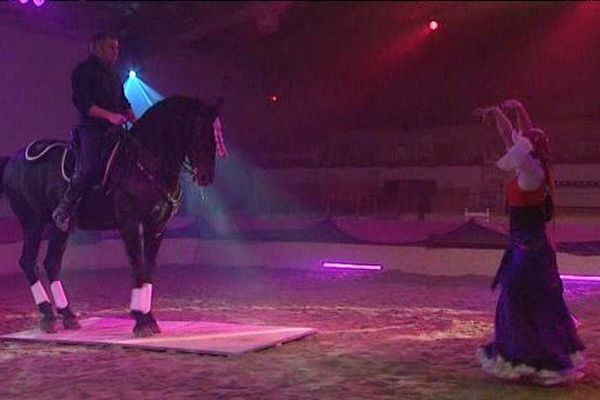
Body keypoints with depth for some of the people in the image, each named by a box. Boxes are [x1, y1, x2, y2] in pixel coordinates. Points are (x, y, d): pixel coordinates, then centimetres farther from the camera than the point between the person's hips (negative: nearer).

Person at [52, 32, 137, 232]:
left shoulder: (114, 75, 23)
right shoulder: (84, 71, 0)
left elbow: (123, 103, 25)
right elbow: (82, 102, -12)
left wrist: (135, 120, 5)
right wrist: (109, 115, -23)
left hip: (112, 130, 8)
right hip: (91, 128, -8)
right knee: (90, 167, -26)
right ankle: (63, 211, -14)